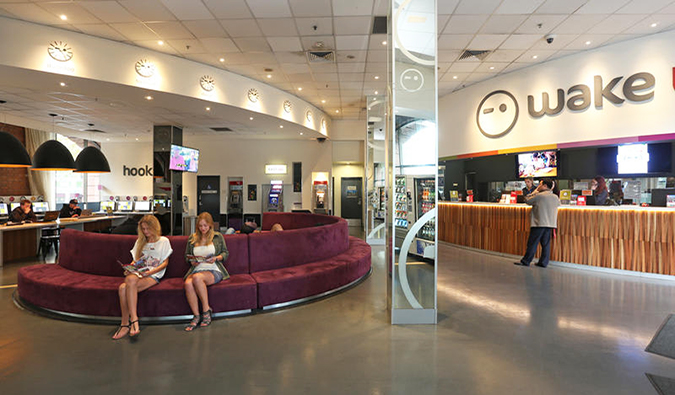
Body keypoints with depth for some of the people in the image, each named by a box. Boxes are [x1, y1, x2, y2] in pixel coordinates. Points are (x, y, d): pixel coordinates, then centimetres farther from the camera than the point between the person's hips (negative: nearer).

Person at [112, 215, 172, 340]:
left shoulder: (163, 241, 12)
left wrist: (150, 272, -11)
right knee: (131, 279, -35)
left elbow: (165, 263, 5)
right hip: (137, 272, 4)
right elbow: (135, 260, 24)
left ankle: (125, 324, -31)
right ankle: (134, 320, -35)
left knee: (124, 288, -32)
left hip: (153, 275, -4)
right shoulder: (140, 242, 27)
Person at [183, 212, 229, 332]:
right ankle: (196, 316, -22)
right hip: (196, 269, 3)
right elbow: (187, 255, 24)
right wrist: (192, 261, 2)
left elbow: (225, 253, 13)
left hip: (214, 271, -3)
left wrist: (216, 258, -7)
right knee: (188, 284, -33)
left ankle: (206, 310, -21)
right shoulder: (192, 238, 19)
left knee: (197, 277, -37)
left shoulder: (218, 237, 12)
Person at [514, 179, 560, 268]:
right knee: (546, 244, 9)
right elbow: (559, 204, 26)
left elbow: (527, 200, -1)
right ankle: (544, 262, 11)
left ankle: (525, 261, 2)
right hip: (550, 224, 6)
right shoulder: (555, 197, 8)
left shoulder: (539, 196, -11)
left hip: (539, 224, -6)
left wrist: (536, 191, 6)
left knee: (532, 243, -2)